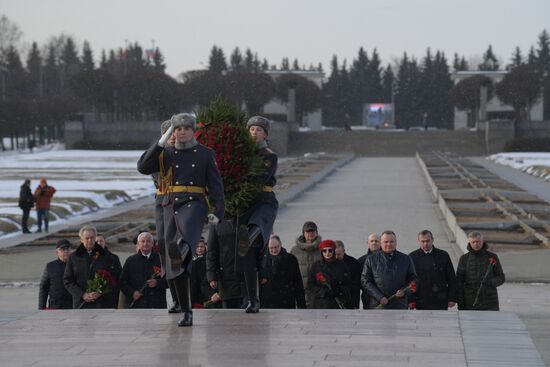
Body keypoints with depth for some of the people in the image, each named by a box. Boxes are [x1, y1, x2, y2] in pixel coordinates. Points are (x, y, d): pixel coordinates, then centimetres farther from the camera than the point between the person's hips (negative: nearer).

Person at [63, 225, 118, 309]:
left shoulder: (105, 257, 8)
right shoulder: (74, 257, 9)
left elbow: (113, 280, 4)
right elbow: (67, 280, 5)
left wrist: (101, 292, -12)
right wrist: (82, 295, -8)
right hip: (81, 304, 1)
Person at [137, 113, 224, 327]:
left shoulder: (205, 154, 8)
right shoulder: (166, 154, 13)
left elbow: (216, 185, 4)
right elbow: (143, 167, -3)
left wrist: (217, 213, -8)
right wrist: (162, 141, -4)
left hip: (194, 205, -2)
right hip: (171, 207, 2)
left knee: (186, 235, -40)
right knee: (176, 267, 0)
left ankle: (181, 249, -74)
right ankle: (186, 313, 7)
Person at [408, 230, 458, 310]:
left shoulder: (443, 255, 7)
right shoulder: (412, 257, 4)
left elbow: (452, 278, 8)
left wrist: (452, 298, 2)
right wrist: (410, 300, -4)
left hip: (440, 302, 1)